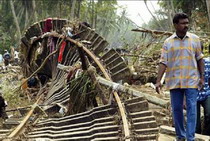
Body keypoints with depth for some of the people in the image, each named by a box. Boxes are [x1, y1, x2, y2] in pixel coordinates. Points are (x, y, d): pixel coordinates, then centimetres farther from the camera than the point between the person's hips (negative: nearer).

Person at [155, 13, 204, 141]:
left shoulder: (194, 39, 2)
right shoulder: (168, 42, 2)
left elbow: (200, 59, 8)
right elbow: (163, 62, 0)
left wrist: (202, 77, 4)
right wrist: (158, 81, -7)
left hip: (191, 81, -1)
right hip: (174, 81, 1)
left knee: (191, 109, -5)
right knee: (177, 109, 7)